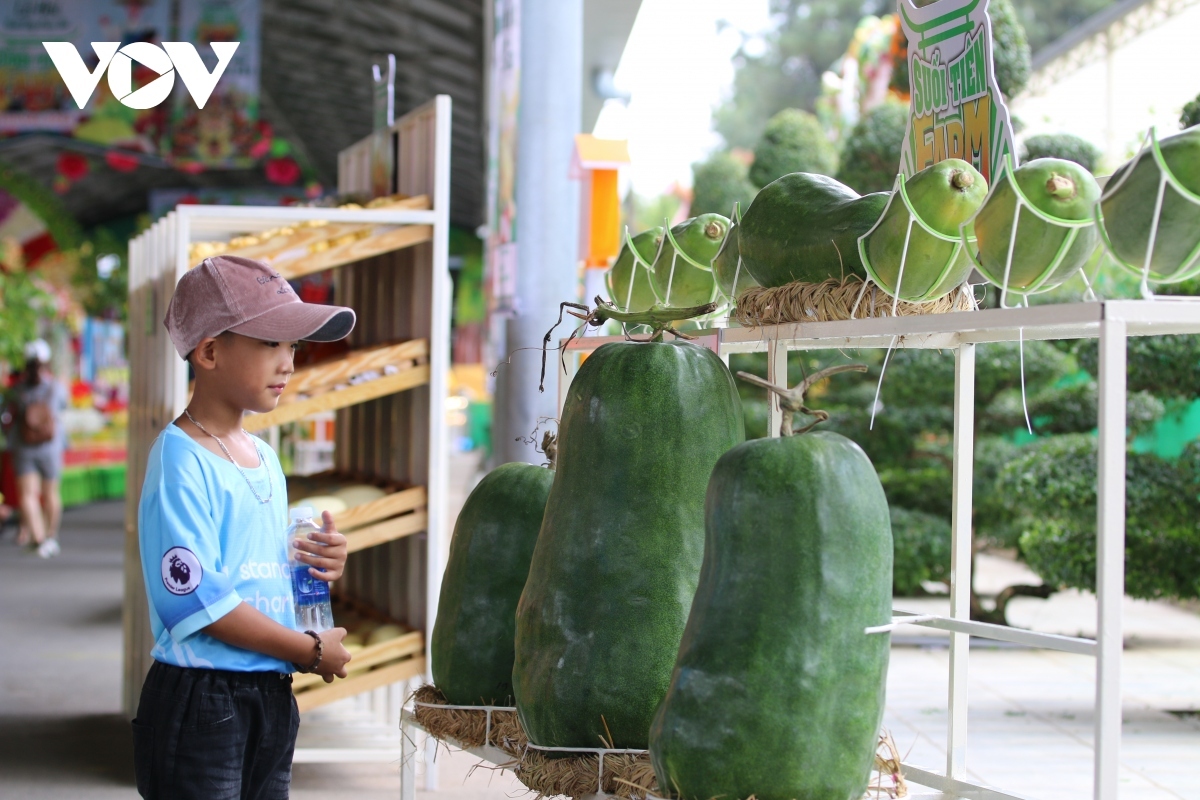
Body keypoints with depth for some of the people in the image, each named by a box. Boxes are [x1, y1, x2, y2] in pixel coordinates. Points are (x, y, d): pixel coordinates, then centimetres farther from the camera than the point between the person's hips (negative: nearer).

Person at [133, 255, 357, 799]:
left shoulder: (263, 457, 14)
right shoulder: (181, 458, -13)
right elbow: (198, 599, -20)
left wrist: (316, 566, 0)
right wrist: (312, 651, -12)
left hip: (271, 695, 8)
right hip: (198, 703, -8)